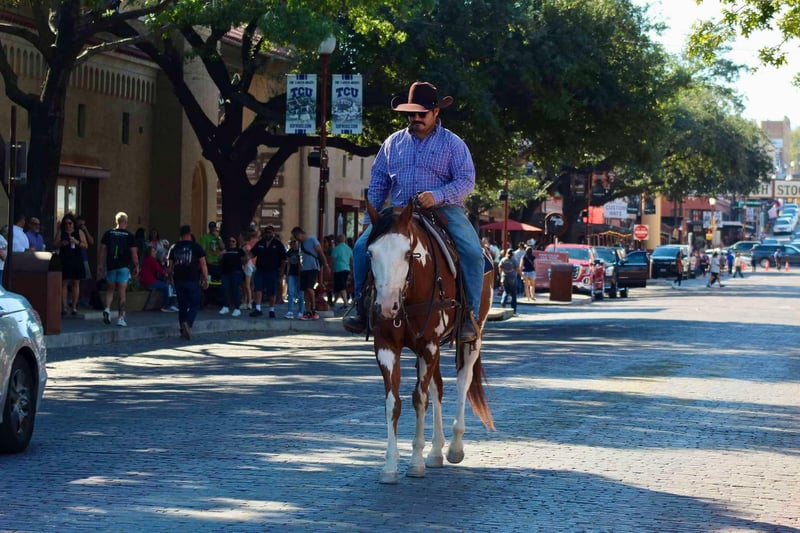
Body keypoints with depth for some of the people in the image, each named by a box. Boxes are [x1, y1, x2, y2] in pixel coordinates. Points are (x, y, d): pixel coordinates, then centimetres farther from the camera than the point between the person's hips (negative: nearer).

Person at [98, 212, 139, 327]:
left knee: (110, 289, 17)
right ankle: (121, 318, 1)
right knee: (122, 292, 2)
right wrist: (136, 267, 4)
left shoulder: (108, 234, 2)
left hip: (111, 266, 2)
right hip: (124, 267, -2)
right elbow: (134, 253, -5)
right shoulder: (129, 236, -4)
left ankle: (107, 308, -5)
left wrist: (100, 265, 8)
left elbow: (102, 250, 2)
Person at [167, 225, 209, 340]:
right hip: (192, 280, -3)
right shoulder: (196, 247, -3)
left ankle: (183, 331, 11)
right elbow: (203, 264, -5)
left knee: (182, 305, 11)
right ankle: (188, 323, -23)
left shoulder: (174, 248, 7)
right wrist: (206, 279, 1)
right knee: (194, 304, 2)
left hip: (178, 280, 3)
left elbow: (169, 266, 9)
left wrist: (171, 278, 22)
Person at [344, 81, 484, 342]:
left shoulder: (453, 143, 5)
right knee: (362, 246, -18)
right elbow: (378, 181, 19)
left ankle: (469, 315, -17)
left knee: (472, 252, -28)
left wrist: (437, 196, -21)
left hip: (444, 211, -3)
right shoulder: (393, 142, 15)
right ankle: (362, 304, 0)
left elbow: (466, 180, -4)